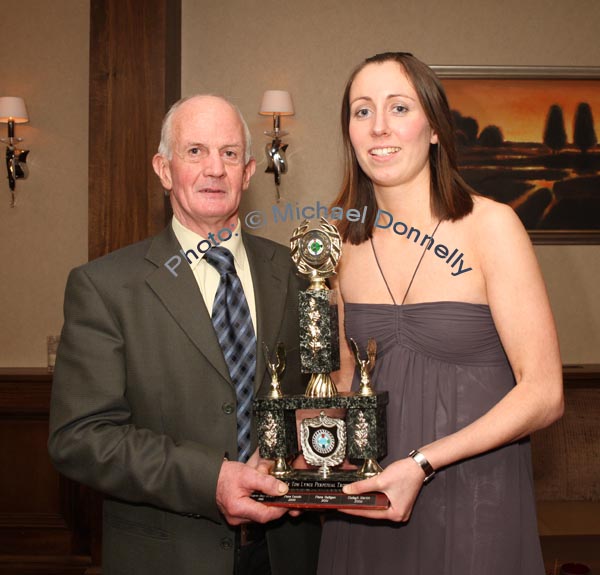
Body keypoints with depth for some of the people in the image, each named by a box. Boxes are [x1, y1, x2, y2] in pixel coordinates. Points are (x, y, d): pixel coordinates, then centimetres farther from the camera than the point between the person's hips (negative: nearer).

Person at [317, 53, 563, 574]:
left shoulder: (490, 225, -13)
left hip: (473, 497, -4)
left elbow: (544, 394, -14)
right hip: (367, 499, 4)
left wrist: (421, 463, -20)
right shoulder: (343, 242, 1)